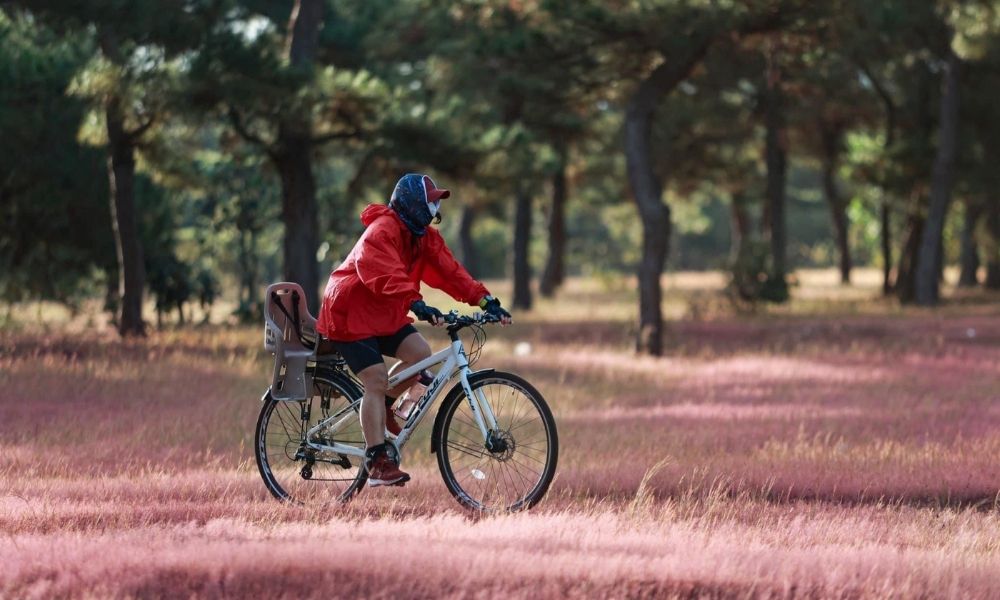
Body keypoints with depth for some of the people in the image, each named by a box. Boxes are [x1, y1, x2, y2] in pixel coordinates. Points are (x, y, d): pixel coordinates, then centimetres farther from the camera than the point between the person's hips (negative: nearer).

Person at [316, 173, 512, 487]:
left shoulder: (425, 237, 3)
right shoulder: (382, 231, -24)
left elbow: (449, 271, -4)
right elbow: (385, 275, -40)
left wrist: (485, 299, -17)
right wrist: (416, 303, -53)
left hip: (385, 315, 8)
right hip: (350, 314, -8)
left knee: (419, 353, -15)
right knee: (377, 380, -16)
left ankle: (382, 407, 10)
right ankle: (378, 462, -14)